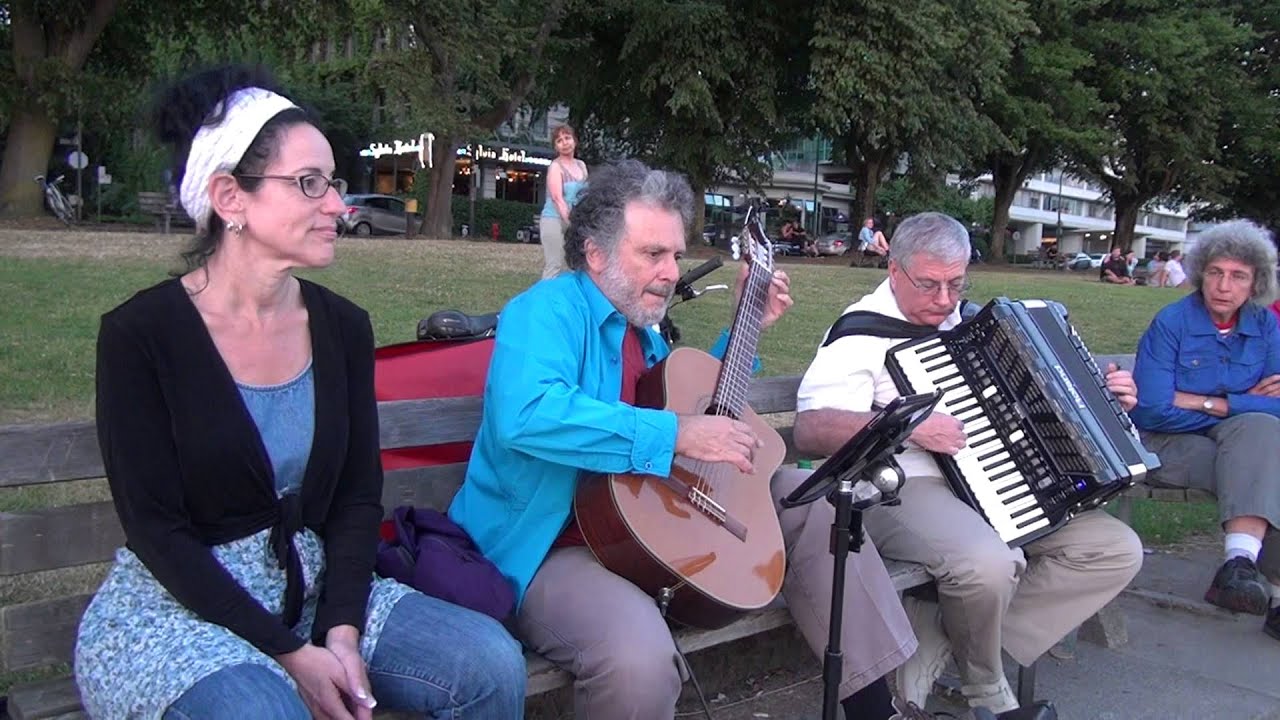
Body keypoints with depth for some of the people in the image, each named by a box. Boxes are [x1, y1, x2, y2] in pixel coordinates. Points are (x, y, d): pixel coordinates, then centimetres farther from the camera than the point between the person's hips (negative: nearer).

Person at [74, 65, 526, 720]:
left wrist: (342, 633, -12)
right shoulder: (139, 334, -11)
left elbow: (358, 496, 2)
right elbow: (156, 528, -13)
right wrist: (289, 654, -17)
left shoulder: (342, 327, 2)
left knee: (491, 661, -14)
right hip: (177, 603, -4)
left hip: (315, 590, 5)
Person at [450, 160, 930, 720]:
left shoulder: (640, 326, 14)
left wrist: (748, 327, 19)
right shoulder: (549, 309, -14)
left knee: (813, 500, 6)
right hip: (555, 544, -9)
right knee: (639, 655, -40)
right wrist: (676, 434, -32)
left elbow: (696, 391, 31)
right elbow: (524, 414, -36)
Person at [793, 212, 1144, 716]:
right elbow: (810, 430, -19)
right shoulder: (863, 332, -6)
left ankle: (939, 645, -9)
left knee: (1118, 551, -4)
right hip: (905, 487, -8)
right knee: (990, 563, -36)